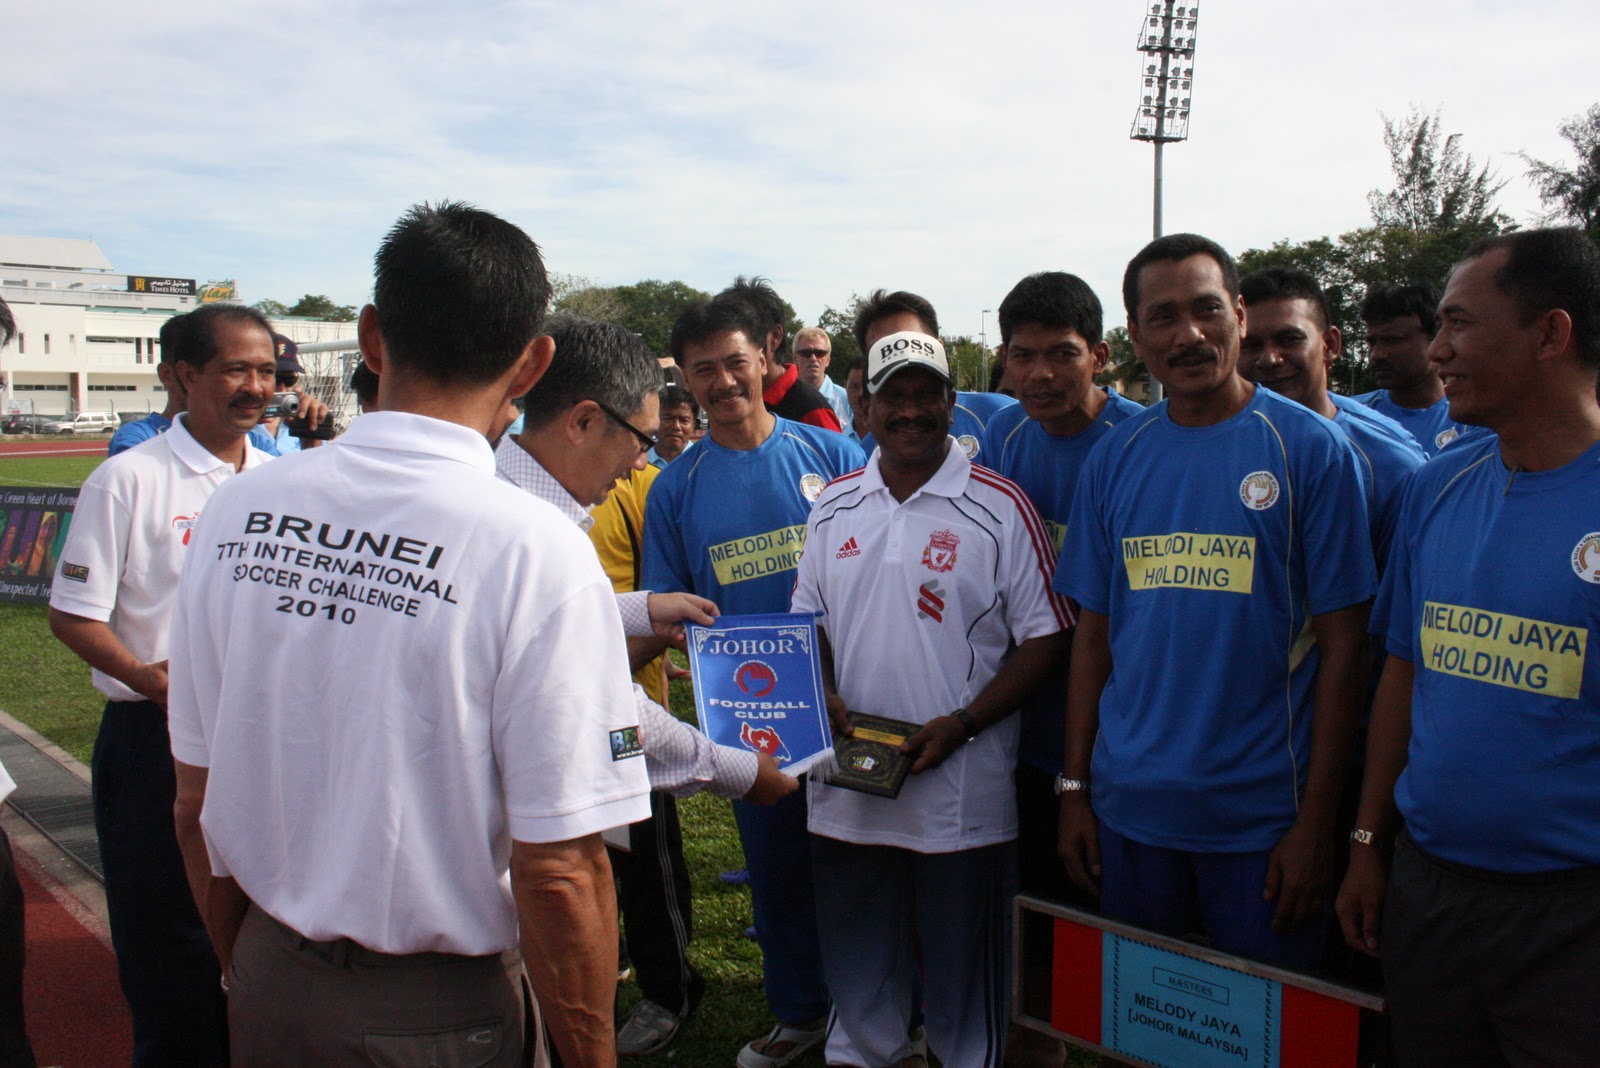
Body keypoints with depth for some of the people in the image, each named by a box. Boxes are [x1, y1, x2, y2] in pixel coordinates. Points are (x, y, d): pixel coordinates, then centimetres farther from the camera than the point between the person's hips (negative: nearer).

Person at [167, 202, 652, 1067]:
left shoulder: (233, 515, -7)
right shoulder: (537, 552, -23)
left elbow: (195, 806, 3)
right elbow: (559, 872, -22)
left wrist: (250, 972, 17)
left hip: (267, 993, 4)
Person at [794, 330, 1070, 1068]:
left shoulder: (999, 507, -6)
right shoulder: (833, 507, 8)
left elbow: (1044, 636, -7)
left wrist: (962, 724, -17)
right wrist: (823, 695, -4)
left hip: (962, 794, -4)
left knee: (963, 971, 11)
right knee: (856, 961, 20)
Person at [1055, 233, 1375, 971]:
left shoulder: (1310, 448, -7)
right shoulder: (1115, 457, 4)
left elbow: (1341, 643, -7)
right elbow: (1093, 633, 7)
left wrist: (1316, 819, -10)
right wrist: (1074, 787, 5)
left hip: (1263, 812, -3)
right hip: (1129, 806, 3)